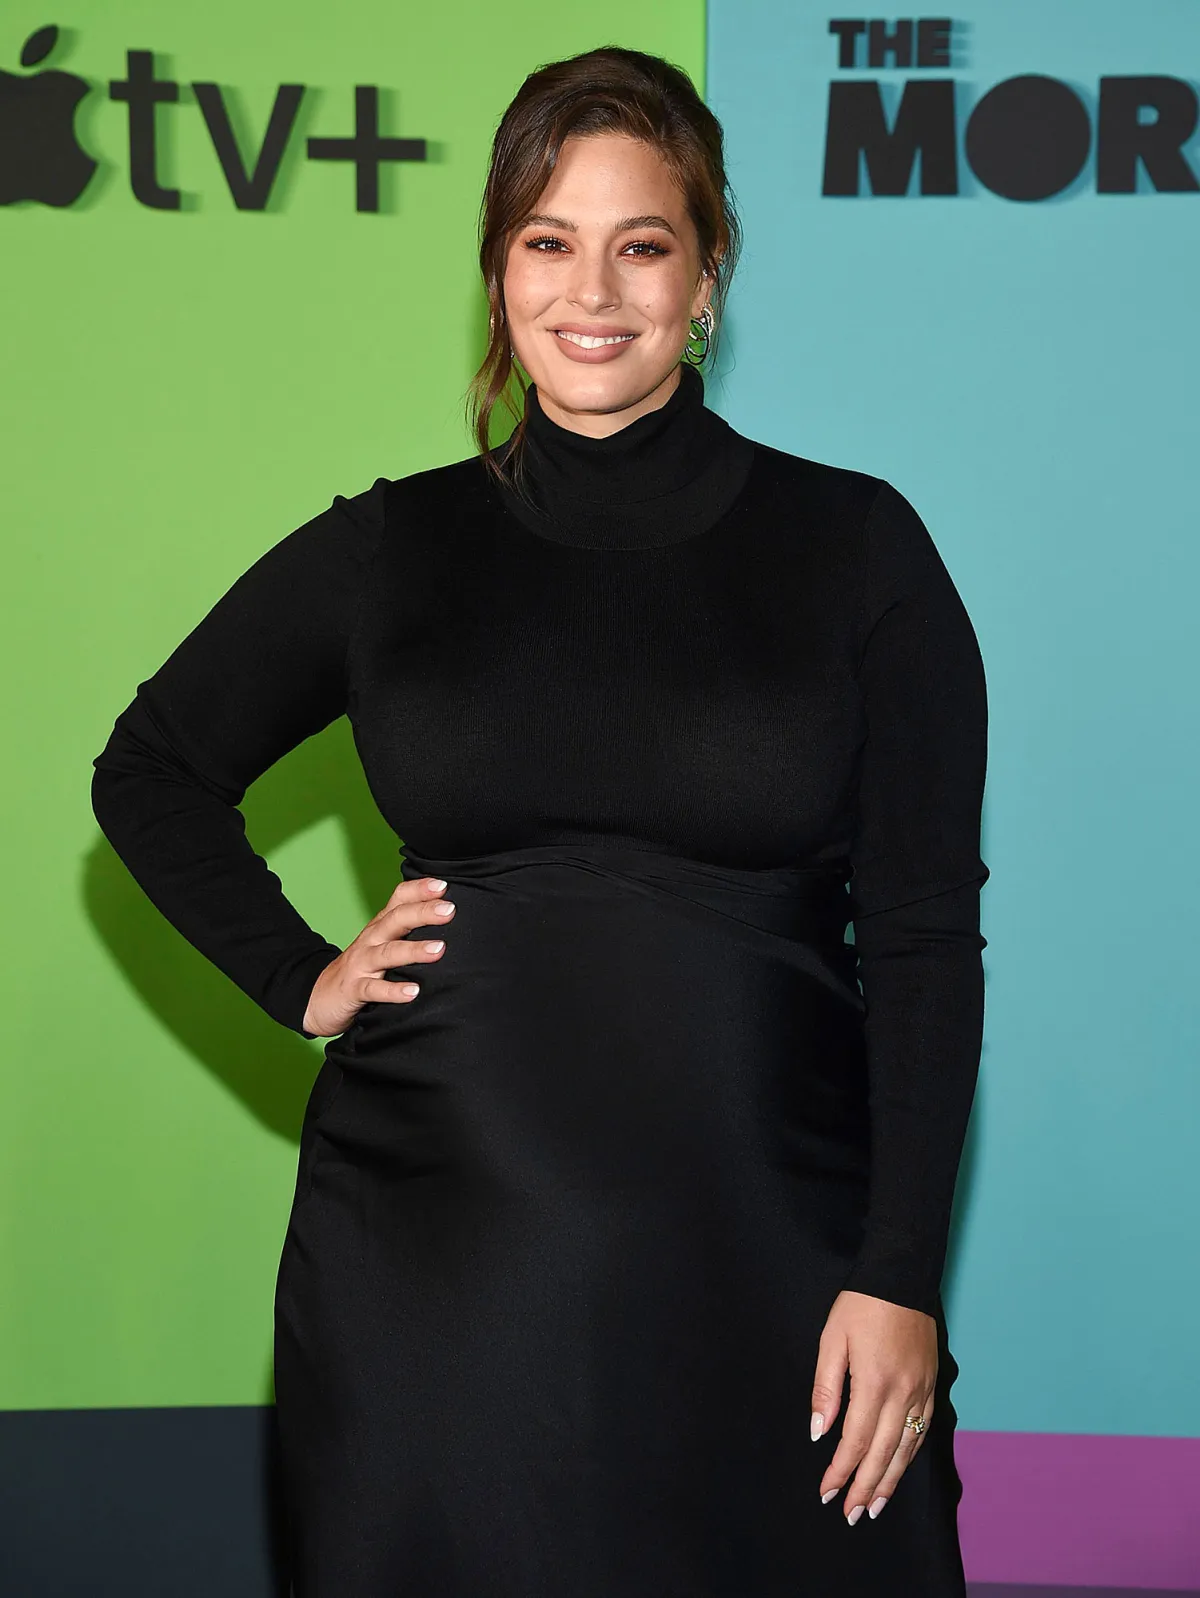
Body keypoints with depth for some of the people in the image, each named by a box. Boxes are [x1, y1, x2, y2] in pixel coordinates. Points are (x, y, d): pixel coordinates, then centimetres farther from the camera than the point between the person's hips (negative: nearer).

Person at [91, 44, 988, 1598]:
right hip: (431, 1255, 1)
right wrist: (299, 977, 5)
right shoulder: (390, 549, 6)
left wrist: (901, 1279, -7)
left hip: (762, 1252, -1)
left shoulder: (854, 545, 1)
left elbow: (924, 936, -1)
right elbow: (151, 772, 19)